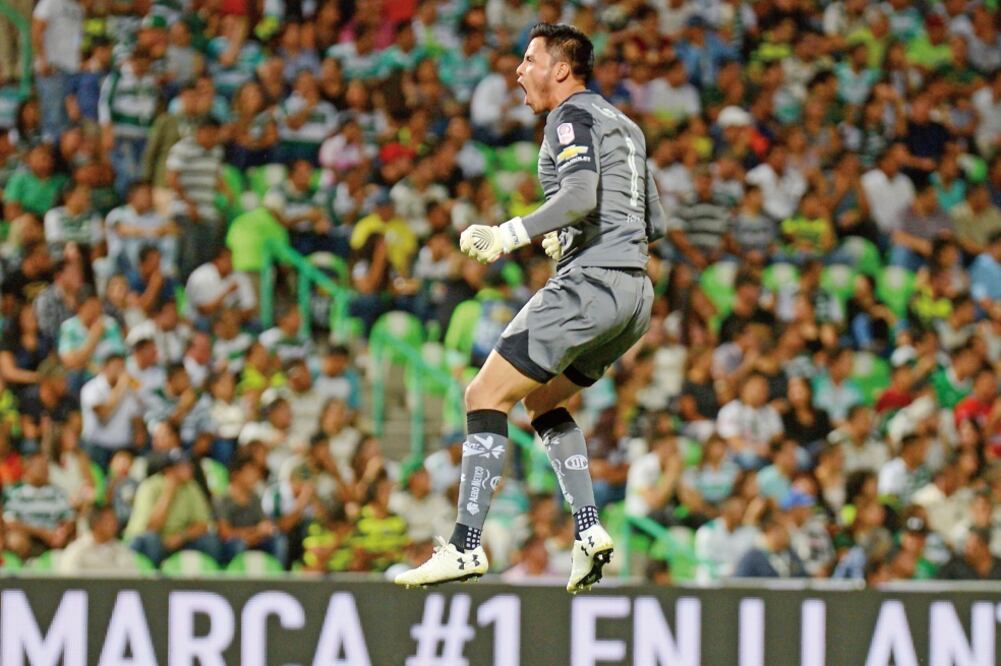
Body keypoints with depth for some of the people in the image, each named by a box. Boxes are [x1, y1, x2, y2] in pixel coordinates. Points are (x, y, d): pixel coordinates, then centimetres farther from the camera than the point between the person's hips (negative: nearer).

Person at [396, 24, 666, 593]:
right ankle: (590, 530, 9)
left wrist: (511, 236, -20)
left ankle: (466, 546, -15)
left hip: (591, 283, -10)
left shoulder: (573, 116, -4)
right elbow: (656, 223, 23)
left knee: (487, 397, -8)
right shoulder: (624, 126, 22)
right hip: (635, 291, 10)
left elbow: (581, 196, -21)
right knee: (542, 399, 24)